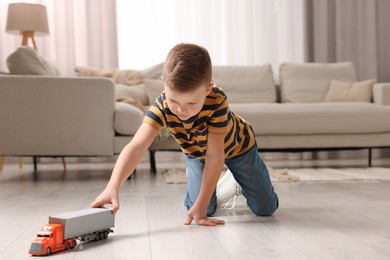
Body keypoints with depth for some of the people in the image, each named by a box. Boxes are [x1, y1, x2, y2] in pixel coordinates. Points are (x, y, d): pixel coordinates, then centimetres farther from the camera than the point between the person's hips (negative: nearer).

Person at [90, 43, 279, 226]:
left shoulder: (216, 100, -43)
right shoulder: (162, 105, -37)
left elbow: (215, 156, -40)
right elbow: (136, 147, -47)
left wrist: (200, 206, -40)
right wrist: (113, 187, -63)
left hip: (237, 145, -1)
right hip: (196, 152, 2)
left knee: (265, 208, 3)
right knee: (206, 209, -10)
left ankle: (241, 183, 34)